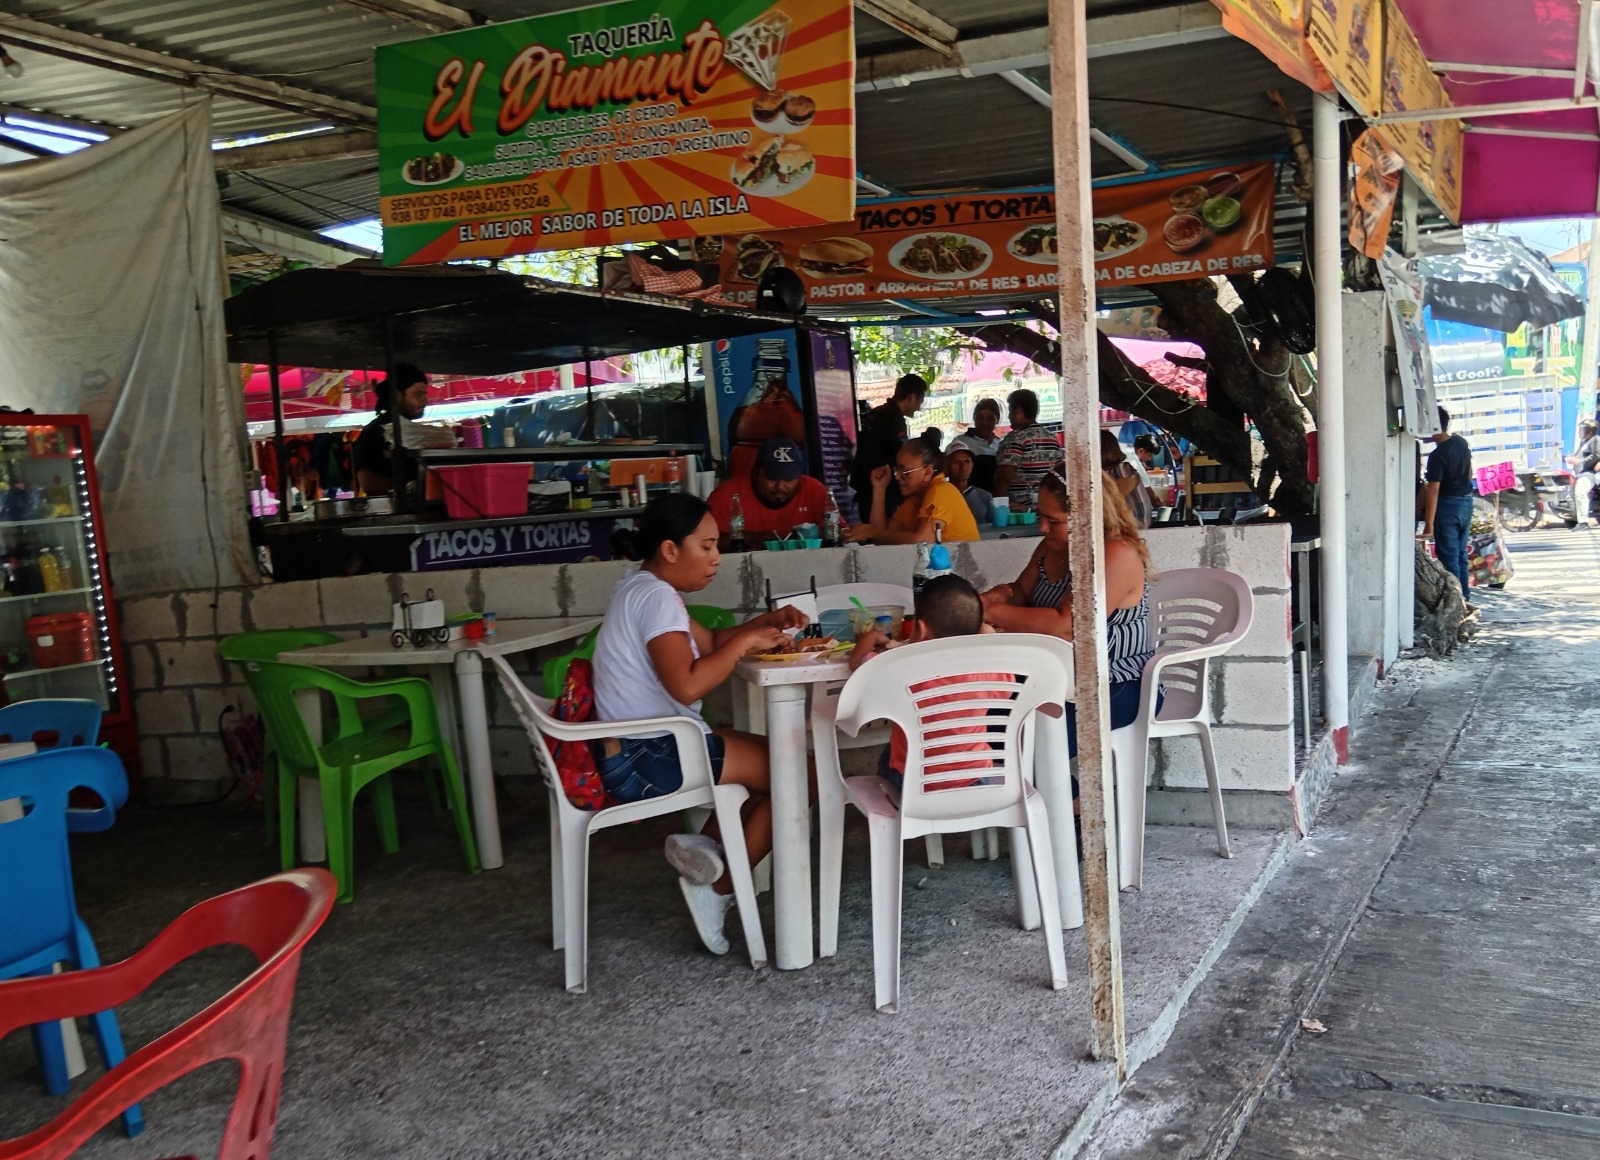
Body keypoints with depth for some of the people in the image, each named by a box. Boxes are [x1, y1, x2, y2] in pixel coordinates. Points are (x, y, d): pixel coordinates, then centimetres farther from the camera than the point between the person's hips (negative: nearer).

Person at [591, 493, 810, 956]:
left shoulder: (642, 589, 14)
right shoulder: (656, 597, -18)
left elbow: (709, 643, 20)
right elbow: (687, 685, -29)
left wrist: (768, 622, 6)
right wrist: (747, 642, -17)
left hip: (636, 751, 11)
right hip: (646, 760, -11)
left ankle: (706, 842, 3)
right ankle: (720, 889, 2)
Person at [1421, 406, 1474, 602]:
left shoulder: (1438, 456, -22)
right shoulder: (1461, 443, 3)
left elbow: (1433, 492, -23)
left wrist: (1428, 524, -22)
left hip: (1448, 505, -8)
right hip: (1466, 501, 8)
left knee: (1449, 557, -1)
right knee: (1461, 554, 16)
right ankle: (1464, 597, 21)